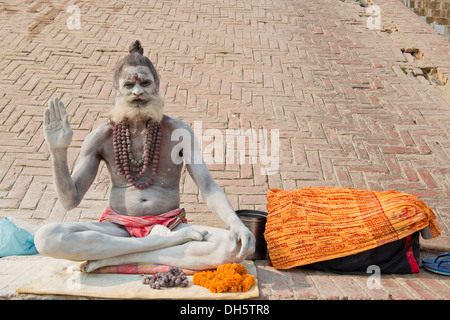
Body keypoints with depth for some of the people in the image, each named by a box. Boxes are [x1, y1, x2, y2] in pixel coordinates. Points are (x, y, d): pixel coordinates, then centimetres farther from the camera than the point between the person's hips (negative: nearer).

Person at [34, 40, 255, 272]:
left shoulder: (177, 132, -1)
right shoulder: (102, 137, 1)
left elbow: (208, 187, -8)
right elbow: (70, 200, 1)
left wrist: (236, 223, -27)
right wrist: (59, 152, -15)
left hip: (169, 225, 0)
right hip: (118, 228, 1)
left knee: (234, 247, -30)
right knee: (46, 238, -28)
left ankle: (117, 258, -23)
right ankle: (165, 243, -24)